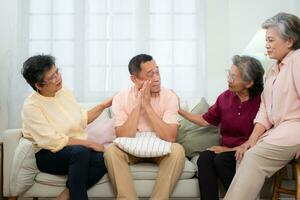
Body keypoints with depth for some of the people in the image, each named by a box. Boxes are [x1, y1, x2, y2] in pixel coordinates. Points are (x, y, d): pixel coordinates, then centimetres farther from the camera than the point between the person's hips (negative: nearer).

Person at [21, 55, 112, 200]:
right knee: (81, 152, -37)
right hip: (48, 155, -6)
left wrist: (104, 105, 6)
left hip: (80, 148, 6)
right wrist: (90, 144, -18)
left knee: (103, 158, -26)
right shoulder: (31, 106, -13)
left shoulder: (64, 92, 6)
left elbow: (82, 119, 17)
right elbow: (54, 142, -19)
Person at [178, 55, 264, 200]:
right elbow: (205, 120, 12)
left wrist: (231, 149, -13)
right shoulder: (225, 97, 3)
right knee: (204, 158, -22)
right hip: (227, 149, 5)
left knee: (221, 160, -28)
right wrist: (179, 110, 8)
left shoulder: (261, 101, -13)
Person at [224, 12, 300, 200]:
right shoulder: (274, 69, 17)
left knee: (254, 157, -21)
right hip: (277, 129, 7)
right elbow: (265, 109, 10)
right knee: (248, 153, -11)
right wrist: (252, 139, -1)